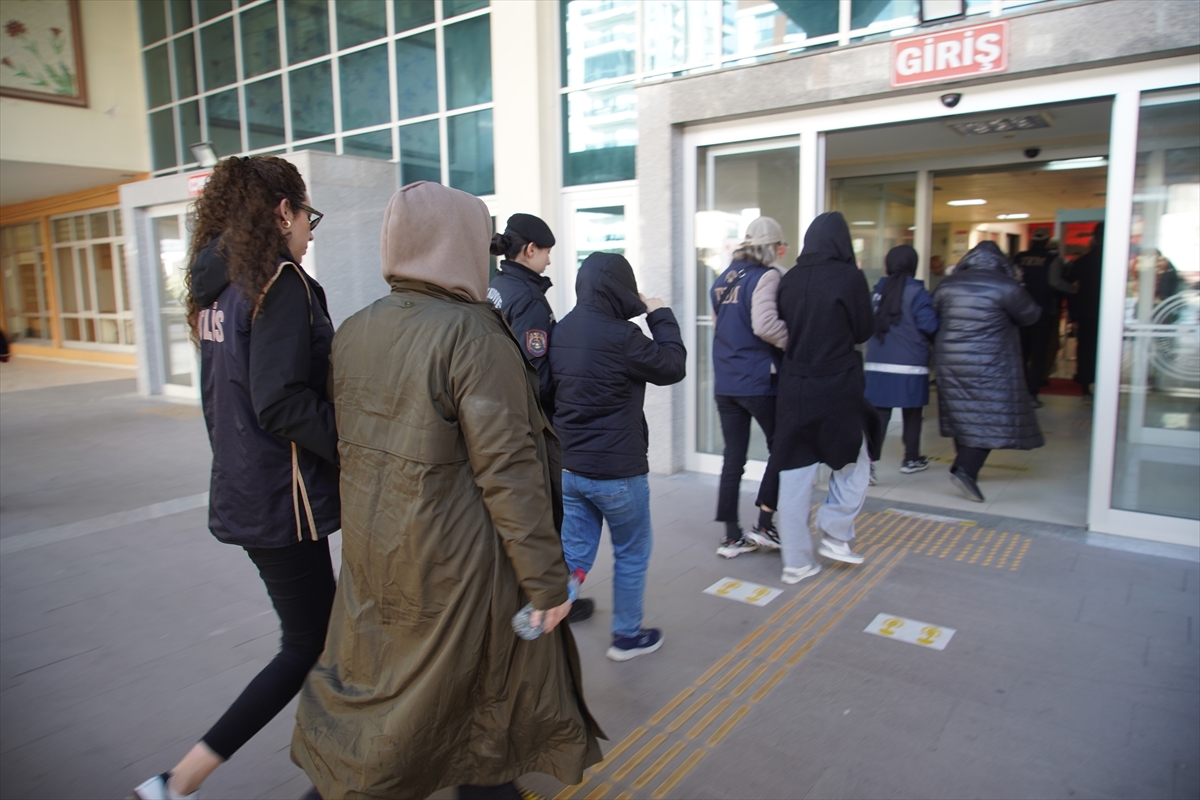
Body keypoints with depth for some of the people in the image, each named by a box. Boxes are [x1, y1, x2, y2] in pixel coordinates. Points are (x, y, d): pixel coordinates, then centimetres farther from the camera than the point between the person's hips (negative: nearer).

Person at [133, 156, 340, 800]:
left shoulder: (219, 288, 10)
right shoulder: (283, 282, -17)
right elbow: (283, 404, -25)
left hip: (241, 492, 9)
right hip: (281, 502, -9)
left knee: (319, 629, 21)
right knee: (307, 647, 7)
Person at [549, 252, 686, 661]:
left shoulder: (562, 331, 1)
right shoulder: (619, 336, -22)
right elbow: (672, 366, -10)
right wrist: (661, 315, 4)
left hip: (569, 468, 6)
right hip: (617, 471, -6)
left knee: (574, 554, 16)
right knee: (632, 554, 15)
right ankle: (627, 636, 29)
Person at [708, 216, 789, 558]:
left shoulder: (722, 280, 13)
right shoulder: (766, 276, -11)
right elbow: (765, 325, -24)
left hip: (726, 383, 7)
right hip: (759, 381, -7)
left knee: (733, 456, 11)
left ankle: (731, 536, 16)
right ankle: (764, 525, 9)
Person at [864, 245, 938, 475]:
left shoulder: (878, 290, 5)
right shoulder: (916, 292, -9)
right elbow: (929, 325, -12)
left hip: (878, 364, 4)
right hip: (910, 365, -3)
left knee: (878, 415, 3)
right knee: (912, 414, 13)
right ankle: (911, 459, 24)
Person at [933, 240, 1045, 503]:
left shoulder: (947, 285, 5)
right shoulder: (1005, 287, -8)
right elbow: (1030, 315, 2)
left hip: (950, 361, 5)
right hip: (988, 364, -5)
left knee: (964, 415, 16)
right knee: (990, 417, -2)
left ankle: (964, 465, 25)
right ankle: (965, 470, -14)